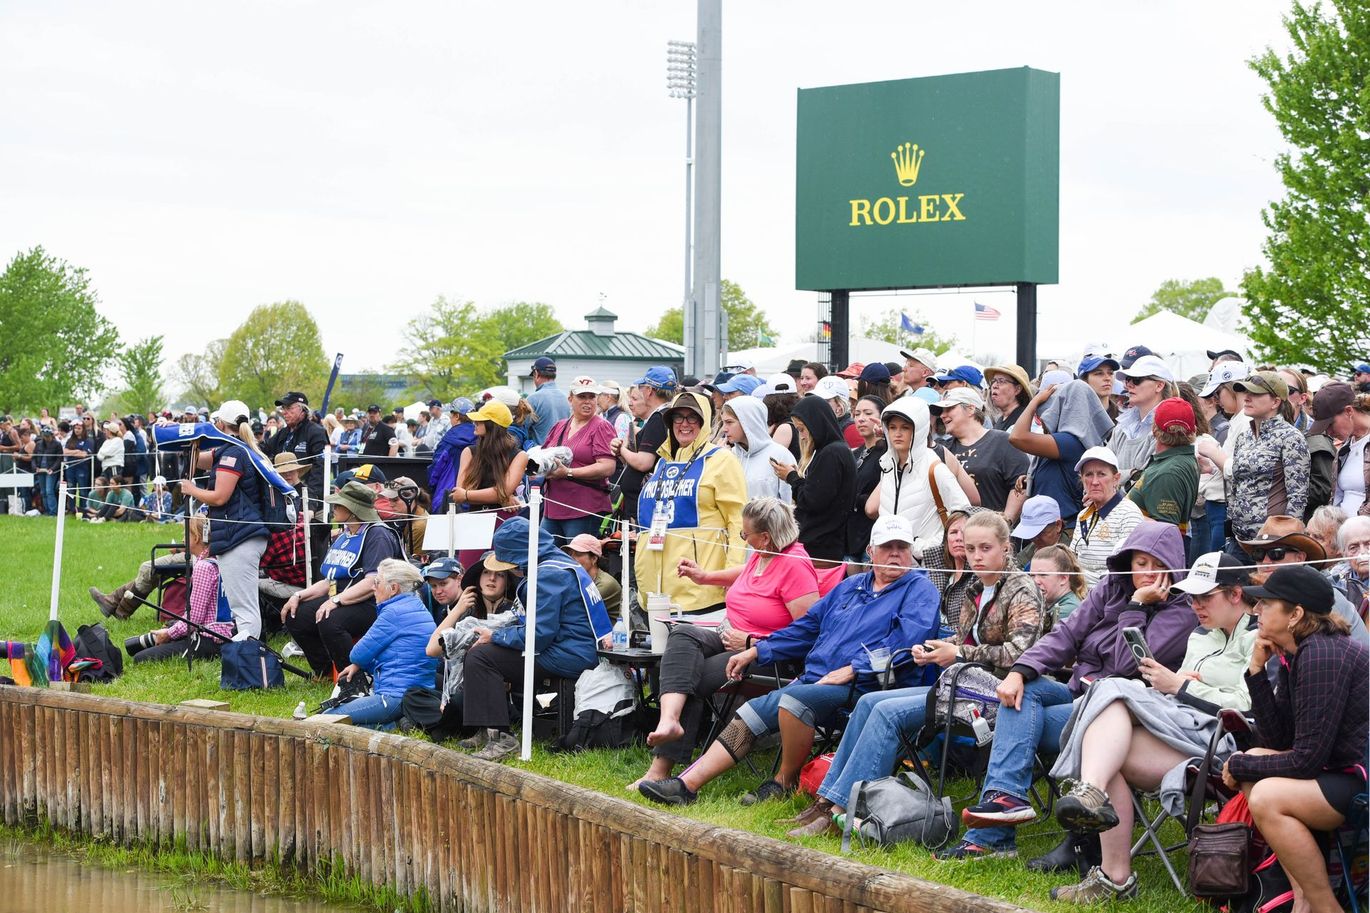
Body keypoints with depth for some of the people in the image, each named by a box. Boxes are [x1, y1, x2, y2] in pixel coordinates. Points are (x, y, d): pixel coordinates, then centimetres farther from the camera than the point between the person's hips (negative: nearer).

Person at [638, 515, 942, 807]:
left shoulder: (919, 589, 1)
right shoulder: (851, 586, 25)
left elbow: (906, 640, -16)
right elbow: (806, 626, 29)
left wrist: (852, 670, -21)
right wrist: (755, 652, 20)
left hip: (861, 686, -8)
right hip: (815, 680, 8)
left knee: (795, 698, -32)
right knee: (750, 713, -7)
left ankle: (786, 782, -13)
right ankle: (686, 785, -11)